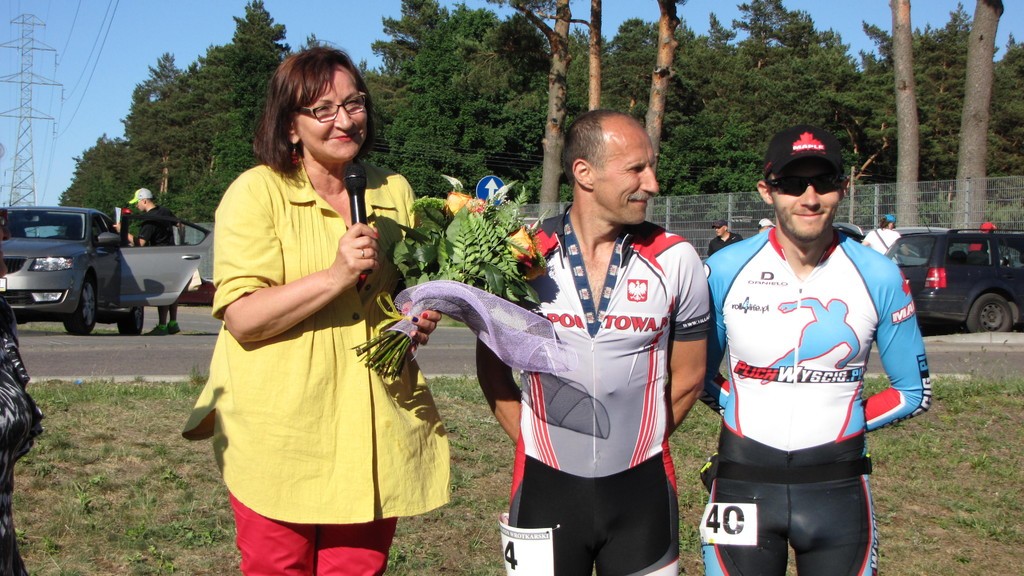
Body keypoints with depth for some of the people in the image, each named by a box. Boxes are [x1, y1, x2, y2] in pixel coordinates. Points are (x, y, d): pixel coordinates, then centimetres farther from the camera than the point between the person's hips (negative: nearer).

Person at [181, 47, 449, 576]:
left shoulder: (394, 192, 10)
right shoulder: (257, 191, -6)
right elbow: (242, 319, -14)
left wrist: (420, 318, 2)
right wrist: (335, 276, -24)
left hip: (373, 435, 4)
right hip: (281, 439, -4)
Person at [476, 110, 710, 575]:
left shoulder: (675, 260, -3)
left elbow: (686, 379, 7)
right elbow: (492, 364, 7)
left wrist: (638, 442, 11)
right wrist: (530, 440, 5)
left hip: (642, 487, 1)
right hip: (545, 485, 0)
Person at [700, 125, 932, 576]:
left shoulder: (878, 276, -3)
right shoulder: (725, 270, -4)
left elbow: (915, 390, 6)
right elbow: (697, 373, 9)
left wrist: (845, 421, -2)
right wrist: (743, 411, -2)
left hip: (837, 487, 1)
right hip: (743, 482, 0)